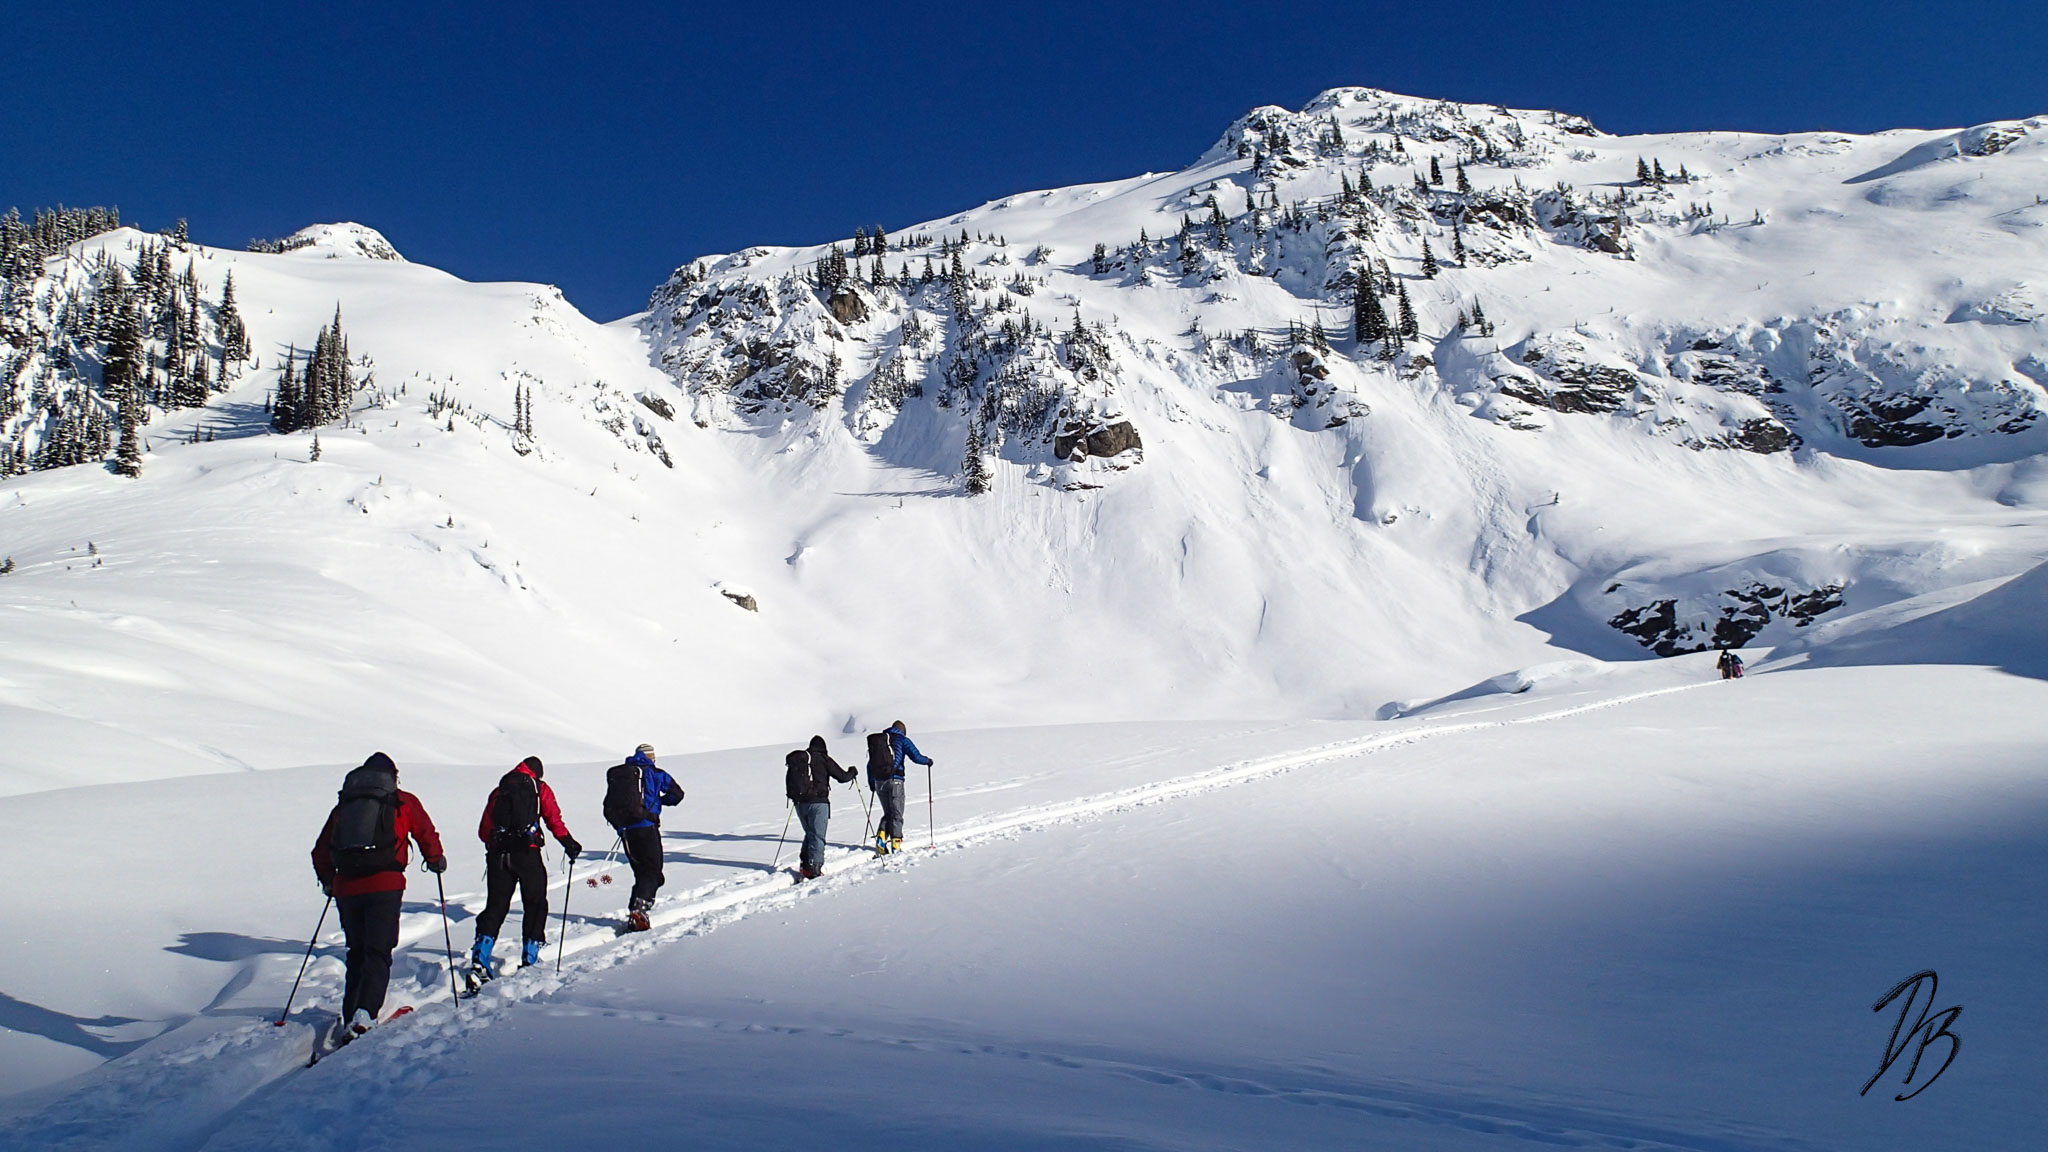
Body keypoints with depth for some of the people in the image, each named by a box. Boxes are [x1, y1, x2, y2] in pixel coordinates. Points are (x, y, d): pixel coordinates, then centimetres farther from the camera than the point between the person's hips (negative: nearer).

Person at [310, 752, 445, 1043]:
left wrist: (328, 880, 38)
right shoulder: (404, 802, 11)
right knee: (378, 953, -4)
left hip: (346, 888, 4)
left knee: (357, 953, 17)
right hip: (384, 886, -4)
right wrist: (436, 861, 29)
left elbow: (320, 851, 22)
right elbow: (427, 836, 10)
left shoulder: (343, 804, 19)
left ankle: (349, 1018, 14)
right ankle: (364, 1015, -23)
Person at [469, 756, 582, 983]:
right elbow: (553, 819, -4)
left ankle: (479, 961, -6)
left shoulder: (499, 790, 18)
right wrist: (568, 843, 2)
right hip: (527, 853, -3)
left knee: (495, 907, 8)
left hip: (498, 854, 3)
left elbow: (483, 830, 18)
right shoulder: (539, 788, 9)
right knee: (535, 905, 11)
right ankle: (529, 960, 9)